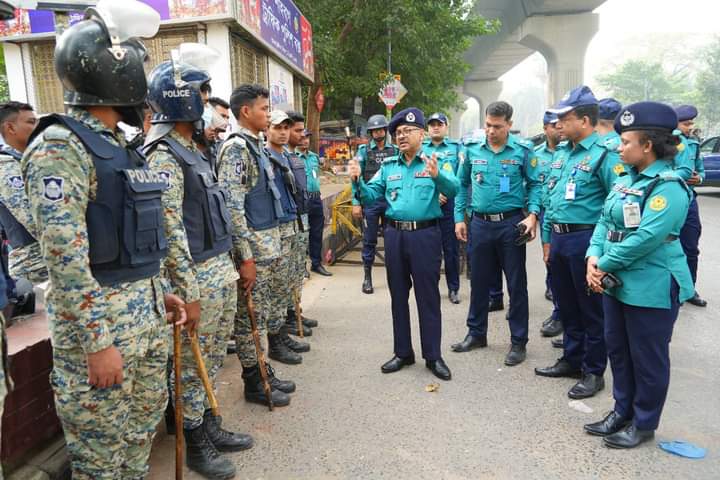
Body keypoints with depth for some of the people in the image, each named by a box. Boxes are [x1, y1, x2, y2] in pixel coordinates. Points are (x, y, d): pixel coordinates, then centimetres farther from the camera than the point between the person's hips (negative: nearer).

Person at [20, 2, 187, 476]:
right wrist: (96, 343, -21)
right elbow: (65, 256, -21)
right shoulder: (60, 146, -15)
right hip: (98, 316, -8)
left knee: (142, 427, 21)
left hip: (145, 311, 8)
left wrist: (159, 292, 18)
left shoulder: (118, 144, 13)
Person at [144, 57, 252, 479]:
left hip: (221, 269, 9)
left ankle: (210, 426, 35)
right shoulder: (162, 155, -15)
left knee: (213, 358, 19)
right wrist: (188, 291, -20)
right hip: (197, 276, -9)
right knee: (193, 364, 6)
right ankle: (195, 444, 24)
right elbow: (170, 229, -20)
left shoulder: (193, 149, 15)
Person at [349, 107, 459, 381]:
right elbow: (371, 196, 6)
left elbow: (453, 189, -19)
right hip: (395, 235, 4)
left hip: (425, 235, -4)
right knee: (398, 296, 12)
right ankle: (403, 352, 27)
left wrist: (437, 175, -39)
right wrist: (357, 181, -12)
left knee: (428, 296, 4)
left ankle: (433, 356, 18)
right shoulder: (388, 166, 10)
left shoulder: (435, 162, -2)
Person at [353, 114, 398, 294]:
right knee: (369, 241, 5)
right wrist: (356, 203, -6)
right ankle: (367, 277, 16)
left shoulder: (395, 150, 6)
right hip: (370, 202, -1)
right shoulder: (364, 150, 3)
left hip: (392, 201, 1)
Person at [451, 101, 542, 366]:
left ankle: (518, 342, 18)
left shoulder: (522, 150, -5)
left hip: (511, 223, -3)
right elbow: (462, 184, 10)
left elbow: (535, 184, 1)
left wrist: (532, 214, -14)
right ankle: (476, 334, 29)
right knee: (479, 281, 13)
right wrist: (459, 218, 6)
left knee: (516, 284, 5)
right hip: (480, 223, 3)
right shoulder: (472, 148, 2)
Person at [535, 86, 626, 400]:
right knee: (566, 304, 18)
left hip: (585, 239, -7)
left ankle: (594, 372, 22)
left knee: (591, 309, 6)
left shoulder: (603, 154, -12)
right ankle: (572, 360, 34)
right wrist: (547, 238, 16)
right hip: (558, 239, 8)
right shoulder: (560, 154, 12)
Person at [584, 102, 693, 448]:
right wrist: (594, 258, -8)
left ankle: (644, 423, 26)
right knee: (617, 348, 18)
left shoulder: (669, 186, -18)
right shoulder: (625, 180, 9)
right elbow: (605, 221, 8)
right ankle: (623, 411, 36)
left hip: (651, 287, -9)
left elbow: (646, 237, -26)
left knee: (647, 357, 7)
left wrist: (604, 264, -17)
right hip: (616, 282, 9)